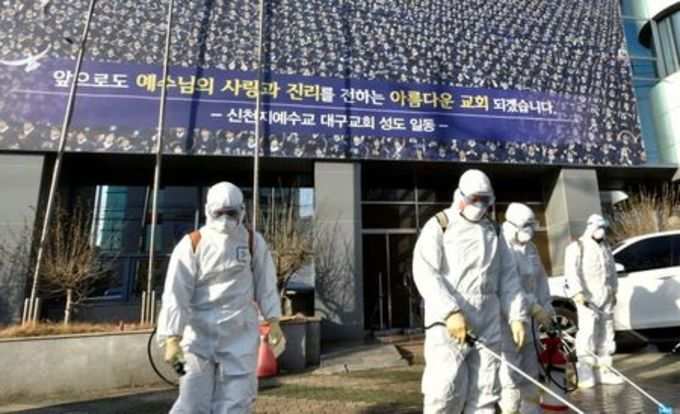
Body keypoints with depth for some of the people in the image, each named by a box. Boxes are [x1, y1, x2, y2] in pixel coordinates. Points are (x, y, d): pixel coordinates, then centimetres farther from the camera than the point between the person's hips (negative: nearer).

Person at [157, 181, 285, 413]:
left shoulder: (254, 242, -1)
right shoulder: (191, 245, -7)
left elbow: (266, 285, 6)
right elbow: (176, 294, -8)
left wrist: (273, 322, 5)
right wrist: (172, 338, -13)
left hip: (240, 335, 1)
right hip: (199, 334, -1)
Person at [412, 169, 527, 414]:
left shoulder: (493, 231, 16)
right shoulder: (439, 226, -2)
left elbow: (508, 276, 15)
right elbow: (425, 273, -13)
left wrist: (517, 316, 5)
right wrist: (451, 312, -21)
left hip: (488, 324, 5)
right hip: (448, 322, -5)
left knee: (485, 393, 9)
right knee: (447, 390, -7)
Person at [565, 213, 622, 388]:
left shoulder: (606, 247, 19)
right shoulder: (577, 246, -4)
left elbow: (612, 270, 24)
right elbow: (571, 271, -13)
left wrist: (613, 291, 18)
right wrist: (577, 292, -22)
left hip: (606, 297, 8)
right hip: (587, 296, -7)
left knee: (606, 334, 10)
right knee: (587, 332, -12)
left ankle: (603, 370, 19)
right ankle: (585, 374, -8)